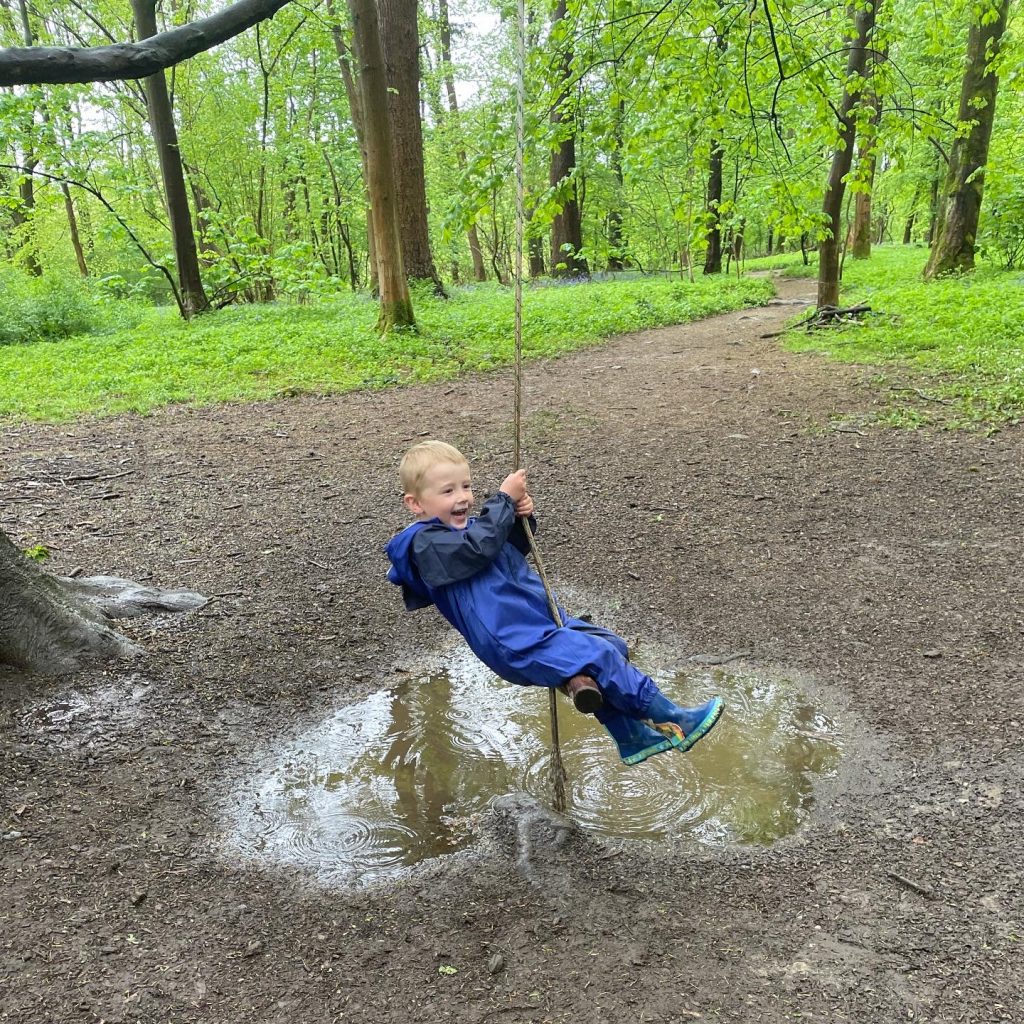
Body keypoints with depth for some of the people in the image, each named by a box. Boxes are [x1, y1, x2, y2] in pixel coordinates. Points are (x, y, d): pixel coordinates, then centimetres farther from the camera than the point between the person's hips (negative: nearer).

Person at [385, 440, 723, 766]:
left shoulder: (465, 526, 17)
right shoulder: (425, 543, -13)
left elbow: (514, 551, 26)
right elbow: (480, 546, -28)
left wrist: (520, 518, 5)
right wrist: (504, 499, -15)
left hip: (545, 619, 10)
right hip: (517, 644, -10)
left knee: (612, 646, 13)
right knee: (598, 655, -17)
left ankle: (632, 739, 20)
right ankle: (673, 721, -2)